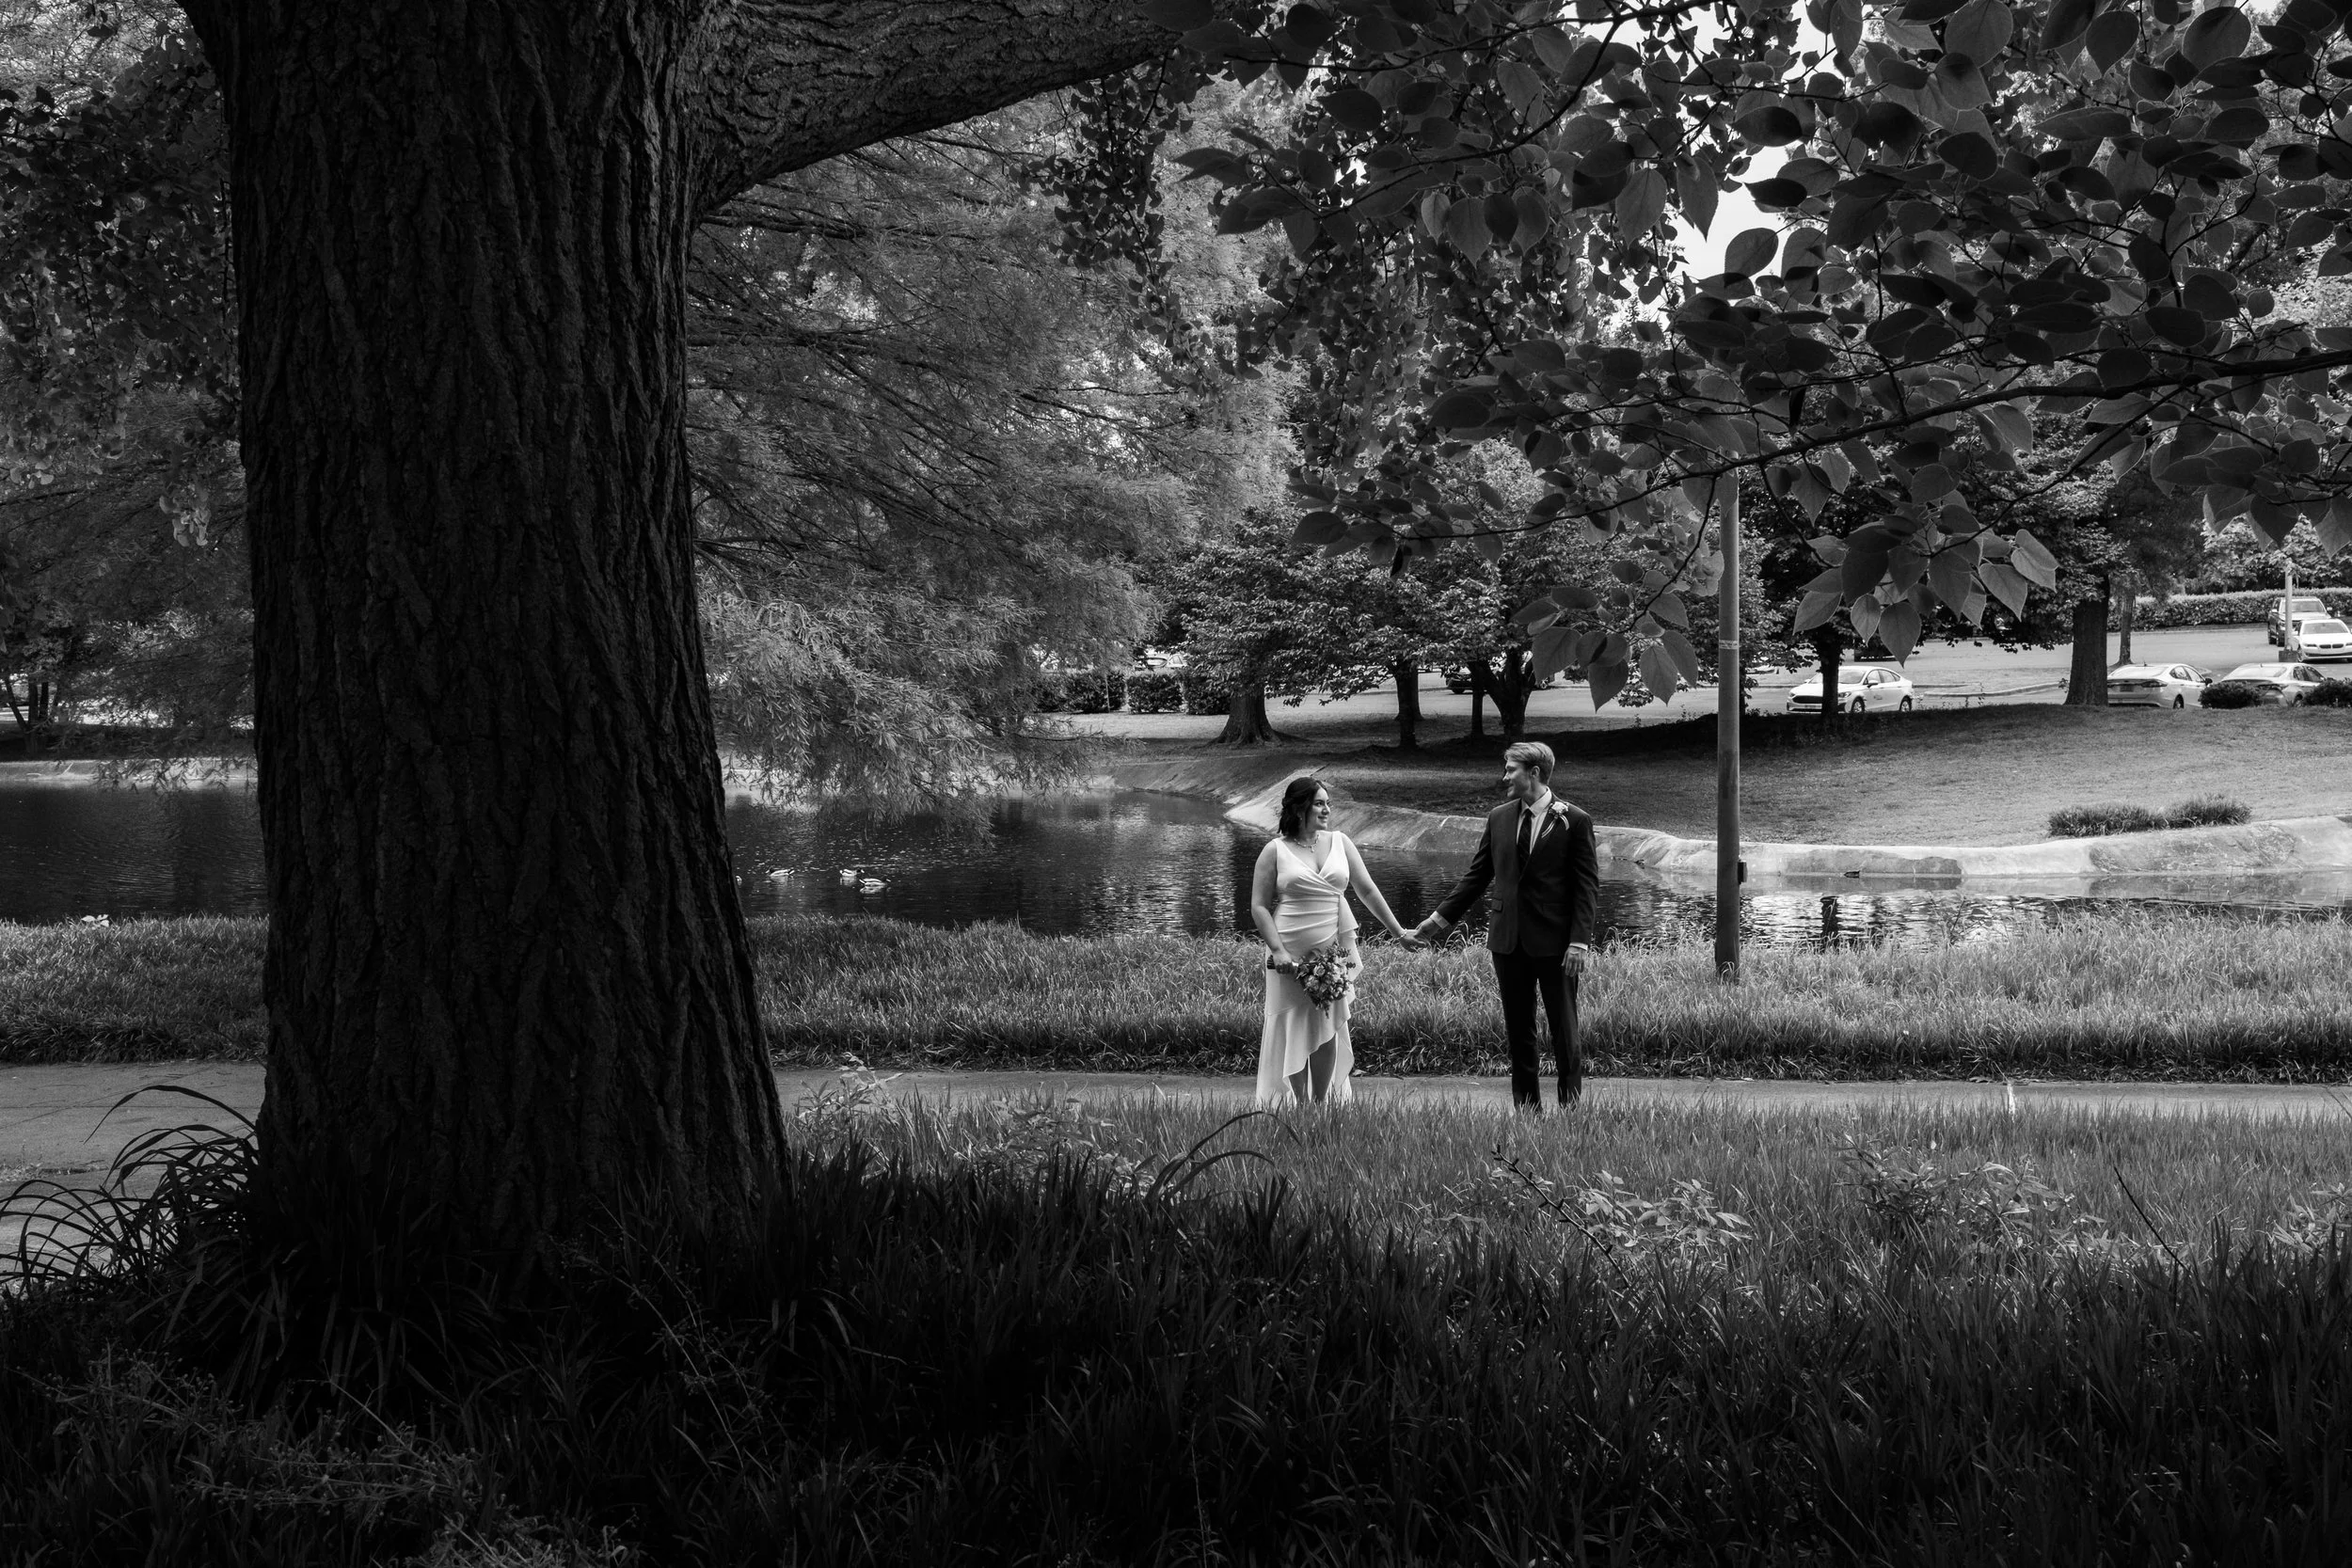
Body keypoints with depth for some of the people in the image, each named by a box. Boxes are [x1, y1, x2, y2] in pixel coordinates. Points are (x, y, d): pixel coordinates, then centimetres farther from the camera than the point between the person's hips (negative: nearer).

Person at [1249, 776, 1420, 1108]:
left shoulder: (1340, 843, 7)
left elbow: (1367, 890, 12)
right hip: (1291, 956, -3)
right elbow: (1259, 907, -4)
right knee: (1294, 1030, 1)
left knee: (1328, 1029, 5)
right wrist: (1278, 951, -14)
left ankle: (1321, 1102, 14)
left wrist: (1398, 932, 10)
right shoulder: (1275, 851, -3)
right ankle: (1297, 1103, 10)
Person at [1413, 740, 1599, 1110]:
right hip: (1508, 940, 5)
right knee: (1518, 1031, 9)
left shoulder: (1574, 822, -5)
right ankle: (1526, 1108, 16)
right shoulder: (1498, 819, 9)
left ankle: (1571, 1104, 11)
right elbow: (1476, 875, 14)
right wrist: (1442, 917, 10)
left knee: (1563, 1029, 2)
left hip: (1555, 942, -5)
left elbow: (1587, 886, -6)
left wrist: (1580, 941, -14)